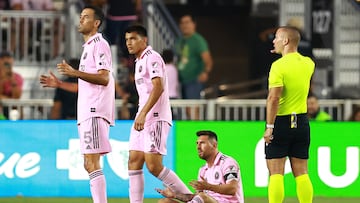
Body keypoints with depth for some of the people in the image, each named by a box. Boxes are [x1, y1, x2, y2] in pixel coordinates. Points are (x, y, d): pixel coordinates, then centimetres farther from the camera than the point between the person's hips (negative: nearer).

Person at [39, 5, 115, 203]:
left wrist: (75, 73, -26)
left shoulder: (99, 45, -7)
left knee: (92, 162, -15)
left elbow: (104, 78, -18)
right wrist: (59, 84, 22)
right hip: (87, 112, 10)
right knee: (89, 164, 9)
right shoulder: (88, 47, 23)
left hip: (95, 112, -10)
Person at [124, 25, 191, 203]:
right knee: (134, 162, 1)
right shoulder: (139, 61, 21)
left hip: (156, 118, -10)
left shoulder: (152, 58, -9)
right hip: (142, 119, 10)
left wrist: (143, 114, -29)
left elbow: (158, 87, -21)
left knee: (154, 166, -14)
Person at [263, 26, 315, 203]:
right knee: (301, 173, 8)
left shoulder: (279, 65, -13)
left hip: (280, 122, -6)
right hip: (301, 122, 6)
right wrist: (288, 55, 23)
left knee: (276, 173, -3)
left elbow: (274, 98, -19)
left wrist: (269, 127, -17)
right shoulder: (308, 64, 6)